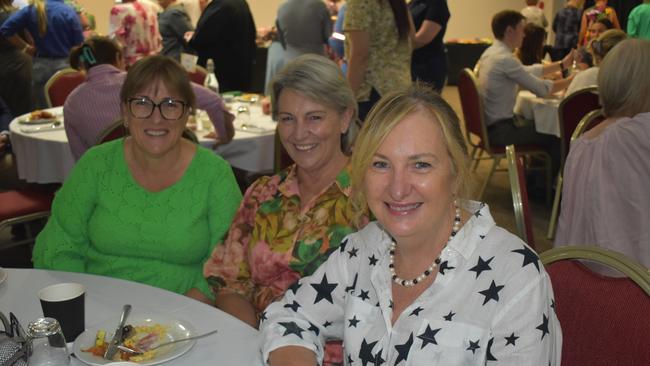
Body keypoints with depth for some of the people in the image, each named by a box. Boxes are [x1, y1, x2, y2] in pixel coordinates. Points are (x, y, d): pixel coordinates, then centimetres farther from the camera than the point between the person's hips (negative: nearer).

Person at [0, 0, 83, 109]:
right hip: (65, 65, -2)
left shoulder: (30, 10, 0)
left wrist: (26, 47, 3)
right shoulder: (69, 12, -7)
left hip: (41, 66, 2)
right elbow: (79, 45, -8)